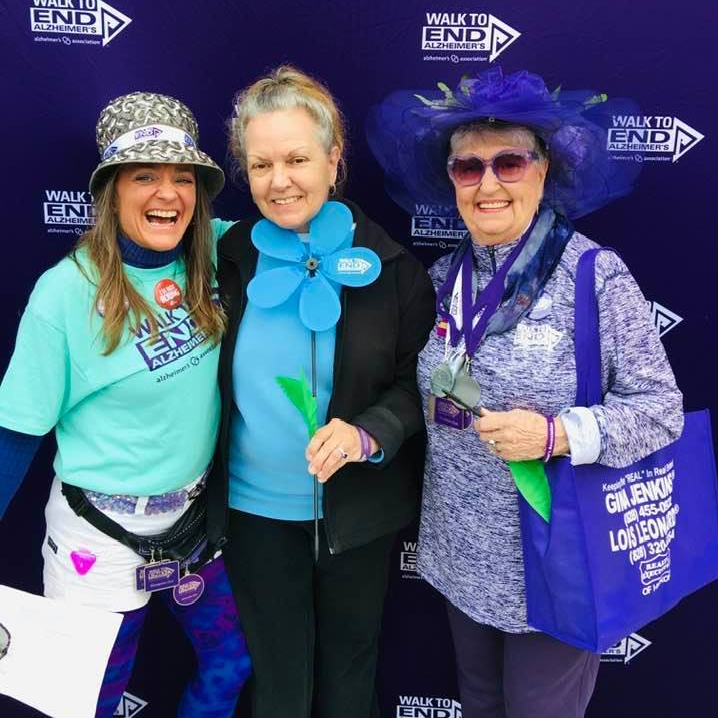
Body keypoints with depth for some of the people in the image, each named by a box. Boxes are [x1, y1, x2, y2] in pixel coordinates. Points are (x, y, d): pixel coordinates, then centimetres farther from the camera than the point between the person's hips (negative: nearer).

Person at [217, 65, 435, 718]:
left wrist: (367, 434, -24)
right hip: (255, 510, 1)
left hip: (358, 511, -1)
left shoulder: (387, 265, -10)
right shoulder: (229, 258, -6)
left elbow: (418, 384, -7)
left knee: (349, 663, 23)